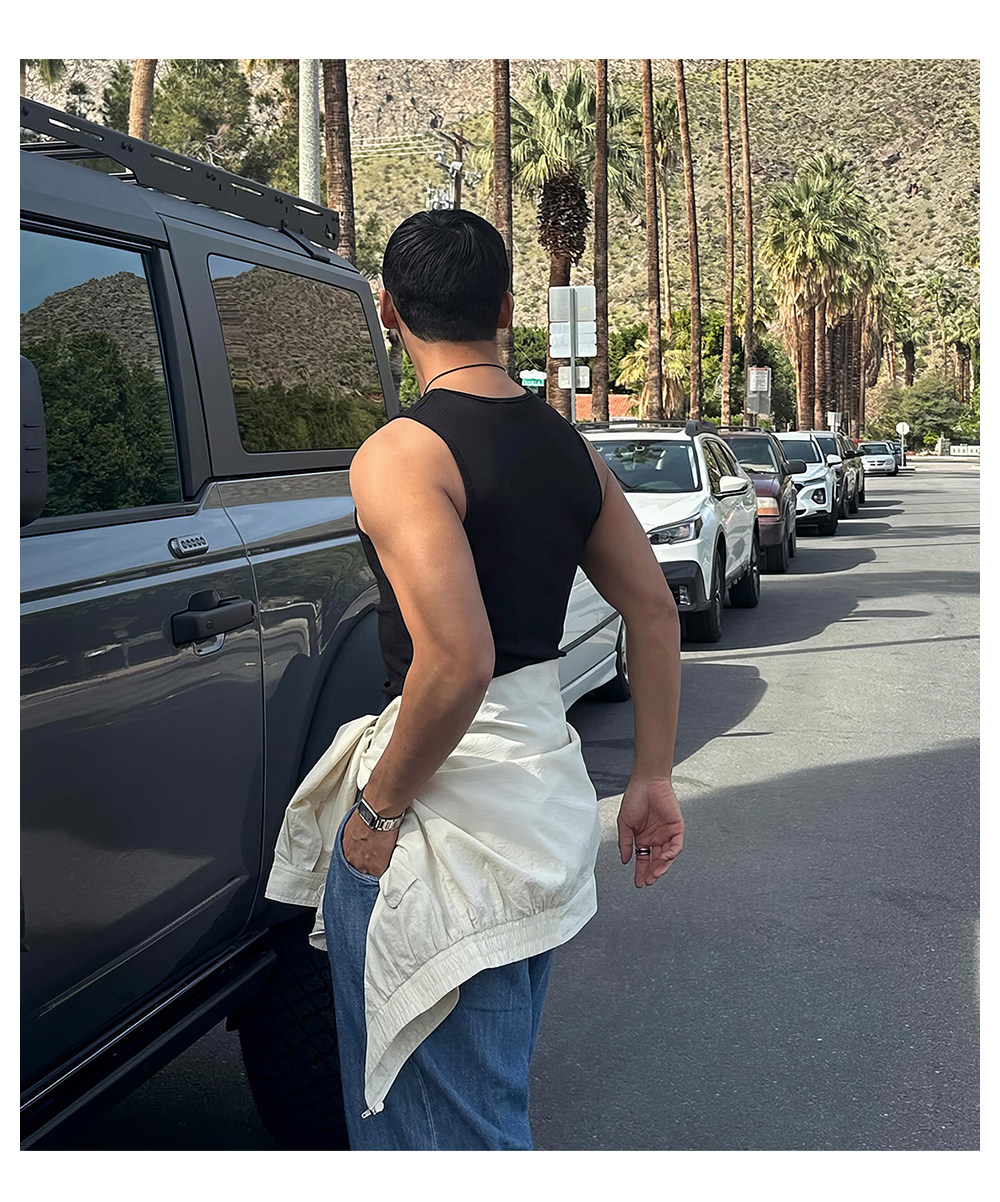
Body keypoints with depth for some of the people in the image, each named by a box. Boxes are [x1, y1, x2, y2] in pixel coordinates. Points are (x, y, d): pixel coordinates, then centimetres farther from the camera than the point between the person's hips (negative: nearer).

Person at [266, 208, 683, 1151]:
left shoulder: (401, 454, -18)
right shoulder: (567, 444, 7)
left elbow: (456, 659, -29)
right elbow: (654, 611, 9)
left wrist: (379, 807, -15)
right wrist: (652, 777, 15)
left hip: (453, 807, -8)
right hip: (550, 781, 9)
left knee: (458, 1118, 8)